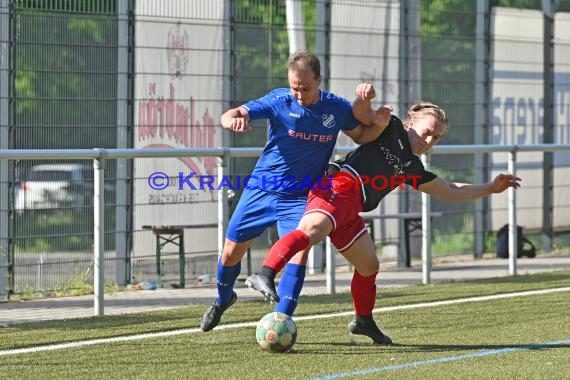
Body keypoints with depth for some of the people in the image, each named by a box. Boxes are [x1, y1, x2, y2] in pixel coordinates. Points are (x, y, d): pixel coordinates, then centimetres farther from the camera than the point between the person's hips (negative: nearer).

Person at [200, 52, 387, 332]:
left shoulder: (337, 109, -6)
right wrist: (234, 120, -45)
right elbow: (229, 116, -20)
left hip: (301, 197, 0)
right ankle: (223, 300, 38)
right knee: (231, 252, 7)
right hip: (262, 190, 0)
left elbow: (362, 136, 10)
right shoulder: (279, 101, -14)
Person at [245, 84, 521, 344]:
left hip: (349, 212, 9)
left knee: (369, 266, 23)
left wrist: (491, 188, 37)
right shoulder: (392, 129, 11)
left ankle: (363, 320, 45)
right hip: (339, 188, -9)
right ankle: (265, 275, -57)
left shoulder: (413, 168, 31)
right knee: (312, 230, -36)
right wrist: (364, 98, -26)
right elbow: (360, 113, -3)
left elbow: (451, 191, 40)